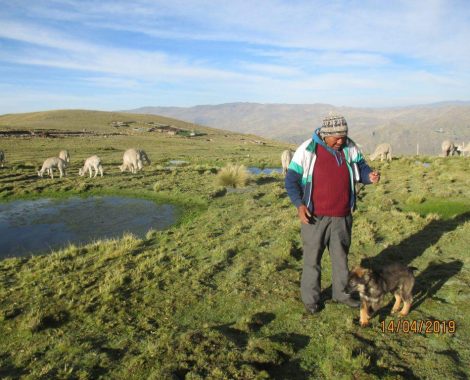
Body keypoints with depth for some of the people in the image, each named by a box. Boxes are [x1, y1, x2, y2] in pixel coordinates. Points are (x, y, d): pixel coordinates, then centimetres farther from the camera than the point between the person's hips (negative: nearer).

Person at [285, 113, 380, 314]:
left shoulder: (350, 147, 0)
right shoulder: (307, 149, -12)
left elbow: (361, 168, 10)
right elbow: (291, 180, -8)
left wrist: (370, 176, -15)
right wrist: (299, 205, -20)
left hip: (342, 216, 4)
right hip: (315, 217, -4)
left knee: (341, 256, 19)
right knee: (312, 258, 7)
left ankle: (341, 293, 38)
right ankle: (310, 298, 24)